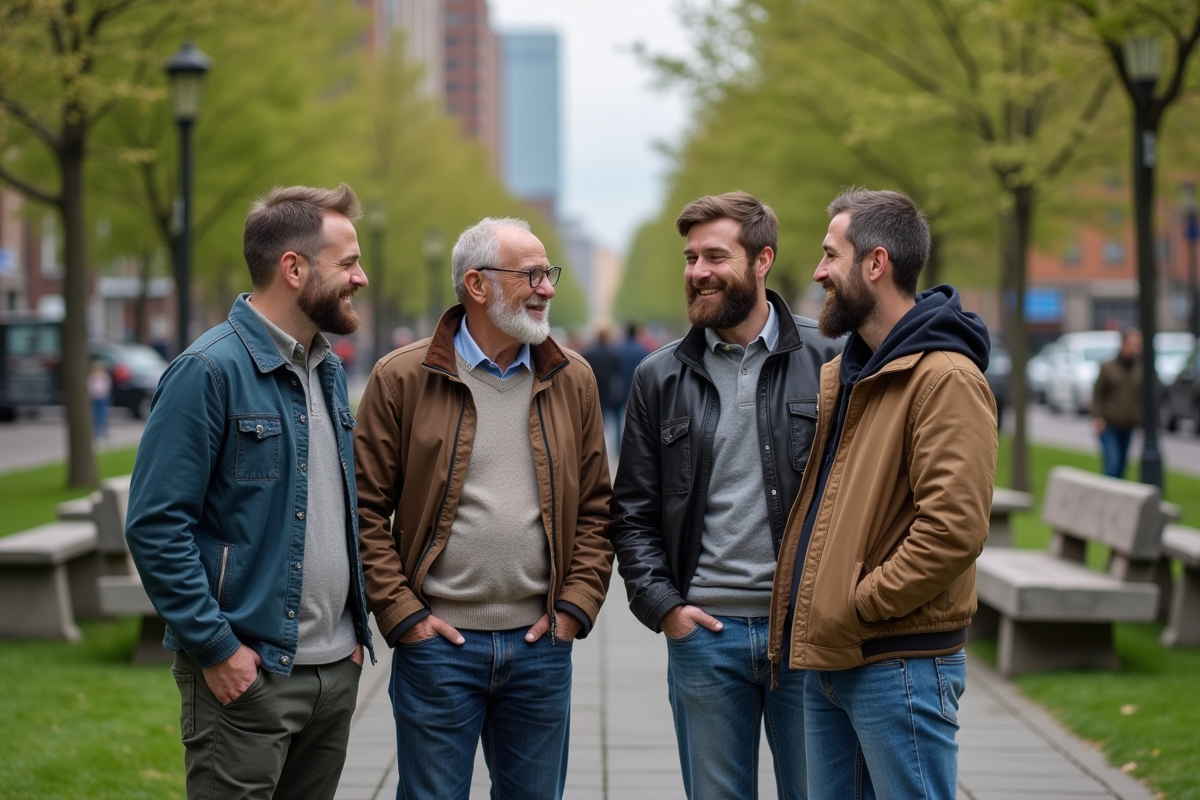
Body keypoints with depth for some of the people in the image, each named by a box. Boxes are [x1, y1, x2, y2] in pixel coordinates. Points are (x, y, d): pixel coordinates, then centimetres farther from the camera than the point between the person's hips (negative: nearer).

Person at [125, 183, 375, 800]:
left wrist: (355, 626, 13)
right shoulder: (209, 371, -13)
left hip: (337, 668, 8)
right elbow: (155, 524, -17)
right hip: (246, 673, -7)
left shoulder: (328, 370, 13)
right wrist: (217, 647, -18)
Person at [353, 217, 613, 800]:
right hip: (438, 641, -3)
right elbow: (365, 507, -3)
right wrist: (401, 613, -8)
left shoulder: (572, 380, 7)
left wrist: (576, 605, 0)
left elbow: (596, 506, 10)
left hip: (541, 643, 3)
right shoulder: (402, 378, -3)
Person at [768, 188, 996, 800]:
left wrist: (858, 604, -17)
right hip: (826, 660, 9)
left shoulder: (947, 379, -14)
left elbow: (954, 529, -23)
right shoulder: (839, 376, 16)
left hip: (900, 666, -9)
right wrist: (804, 613, 9)